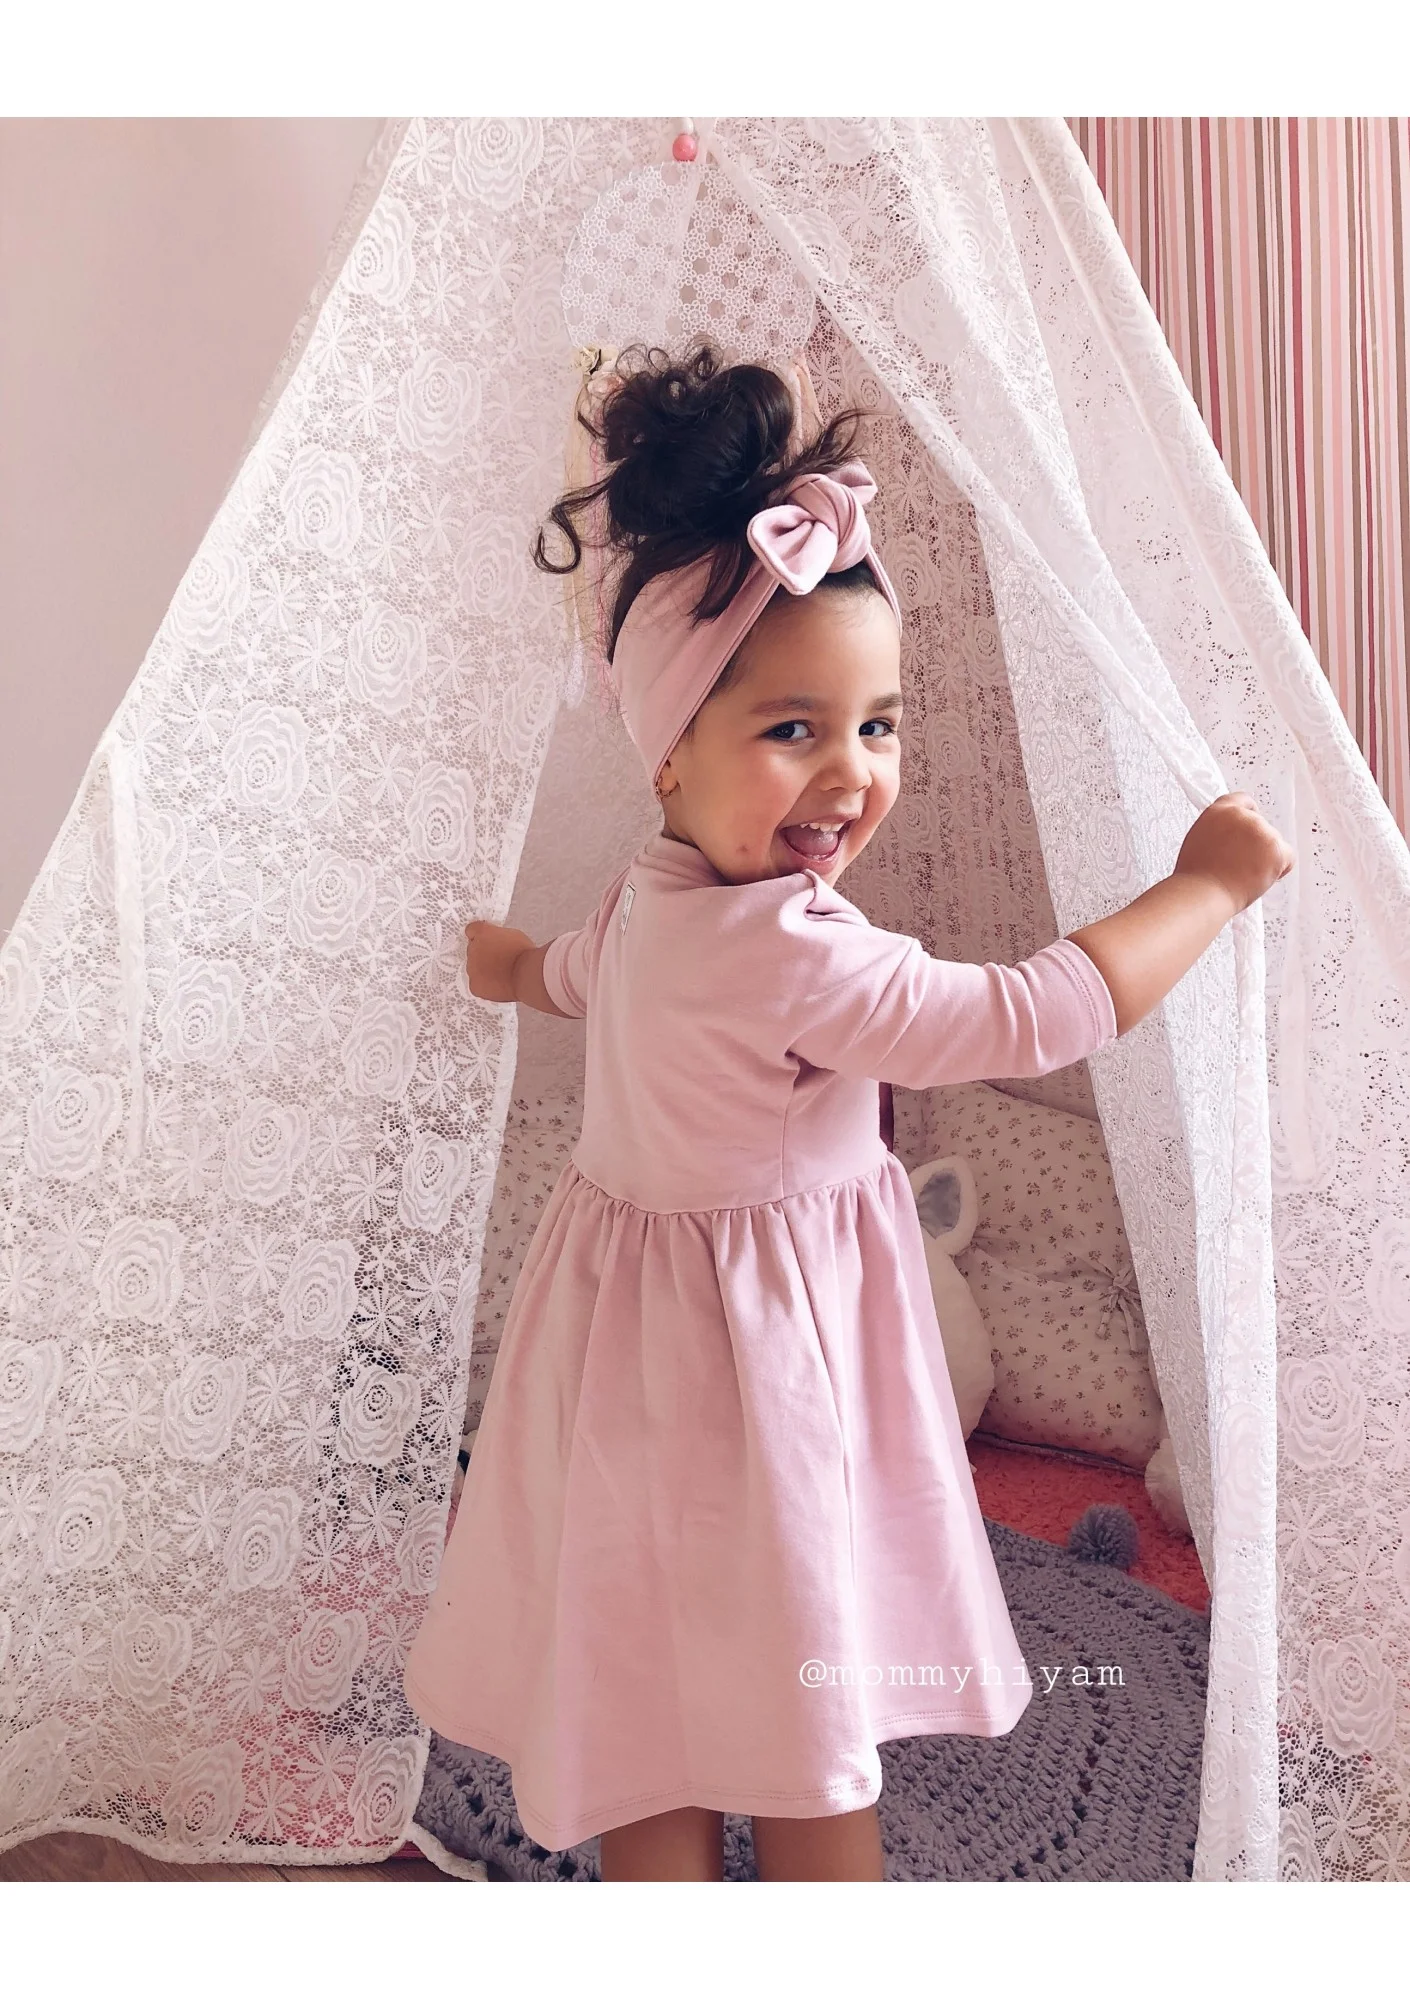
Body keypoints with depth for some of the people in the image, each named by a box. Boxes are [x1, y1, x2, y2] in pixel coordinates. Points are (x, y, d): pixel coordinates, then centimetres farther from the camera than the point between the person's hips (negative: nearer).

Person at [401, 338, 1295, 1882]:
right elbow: (1030, 1016, -28)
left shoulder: (651, 898, 3)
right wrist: (1208, 883, -14)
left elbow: (559, 971, 25)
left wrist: (501, 962, 50)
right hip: (750, 1365, -9)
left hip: (648, 1338, 10)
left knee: (660, 1738, 21)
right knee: (814, 1756, 11)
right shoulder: (790, 954, -29)